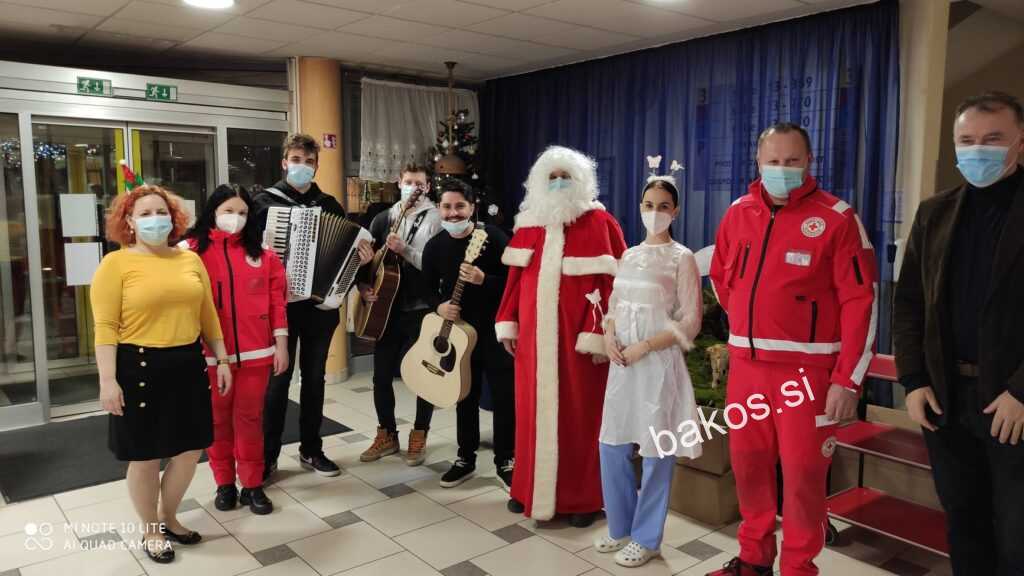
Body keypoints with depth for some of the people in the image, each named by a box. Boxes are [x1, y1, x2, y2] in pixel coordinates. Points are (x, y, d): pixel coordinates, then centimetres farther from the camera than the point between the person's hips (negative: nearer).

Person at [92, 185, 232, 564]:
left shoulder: (191, 260, 7)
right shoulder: (115, 264, -7)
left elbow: (207, 314, 11)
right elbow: (105, 327, -11)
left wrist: (222, 359, 11)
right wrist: (108, 380, -16)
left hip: (188, 365, 5)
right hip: (140, 367, -5)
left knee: (190, 449, 13)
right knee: (146, 457, 8)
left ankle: (168, 518, 36)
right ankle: (150, 531, 29)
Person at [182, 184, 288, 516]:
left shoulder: (261, 254, 5)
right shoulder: (192, 250, -1)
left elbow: (276, 300, 4)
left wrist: (280, 344, 1)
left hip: (255, 352, 1)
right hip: (211, 354, -1)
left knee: (250, 418, 9)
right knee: (217, 420, 11)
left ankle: (252, 485, 20)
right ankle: (224, 483, 26)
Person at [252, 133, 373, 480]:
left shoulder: (329, 204, 9)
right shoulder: (265, 200, 0)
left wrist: (363, 255, -10)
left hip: (320, 304, 3)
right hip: (280, 303, -3)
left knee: (314, 377, 11)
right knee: (277, 379, 2)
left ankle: (311, 450, 23)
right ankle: (267, 456, 13)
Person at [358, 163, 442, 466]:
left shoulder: (436, 219, -5)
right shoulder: (383, 218, 10)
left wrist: (404, 250, -24)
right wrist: (363, 285, -2)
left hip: (422, 308, -4)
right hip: (388, 308, 5)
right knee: (381, 375, 9)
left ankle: (419, 435, 21)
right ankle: (387, 434, 25)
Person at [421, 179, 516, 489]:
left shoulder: (493, 237, -12)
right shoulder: (434, 246, 2)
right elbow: (428, 287, 11)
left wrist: (483, 280, -30)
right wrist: (439, 305, -9)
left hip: (495, 329, -4)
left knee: (505, 397, 1)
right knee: (465, 397, 15)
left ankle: (505, 462, 17)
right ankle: (466, 459, 29)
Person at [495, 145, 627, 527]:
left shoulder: (599, 223, -4)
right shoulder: (529, 223, 11)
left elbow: (612, 281, -9)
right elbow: (516, 278, 13)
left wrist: (600, 335, -15)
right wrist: (507, 323, 8)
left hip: (577, 336, -4)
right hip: (534, 334, 5)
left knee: (578, 414, 3)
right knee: (532, 411, 11)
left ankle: (582, 497, 17)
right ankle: (530, 488, 26)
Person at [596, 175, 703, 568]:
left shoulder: (682, 258, -5)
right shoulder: (629, 255, 11)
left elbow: (689, 322, -9)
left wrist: (642, 348, -16)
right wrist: (609, 337, -5)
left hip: (658, 362, -5)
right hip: (622, 361, 6)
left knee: (656, 451, 3)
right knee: (612, 445, 10)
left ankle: (646, 538, 18)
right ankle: (620, 527, 28)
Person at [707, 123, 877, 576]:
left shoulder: (836, 218, -7)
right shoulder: (738, 214, 7)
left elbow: (860, 301, -10)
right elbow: (720, 276, 23)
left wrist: (848, 379, -14)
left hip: (806, 368, -4)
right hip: (745, 364, 5)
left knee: (803, 472, 2)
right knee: (748, 464, 11)